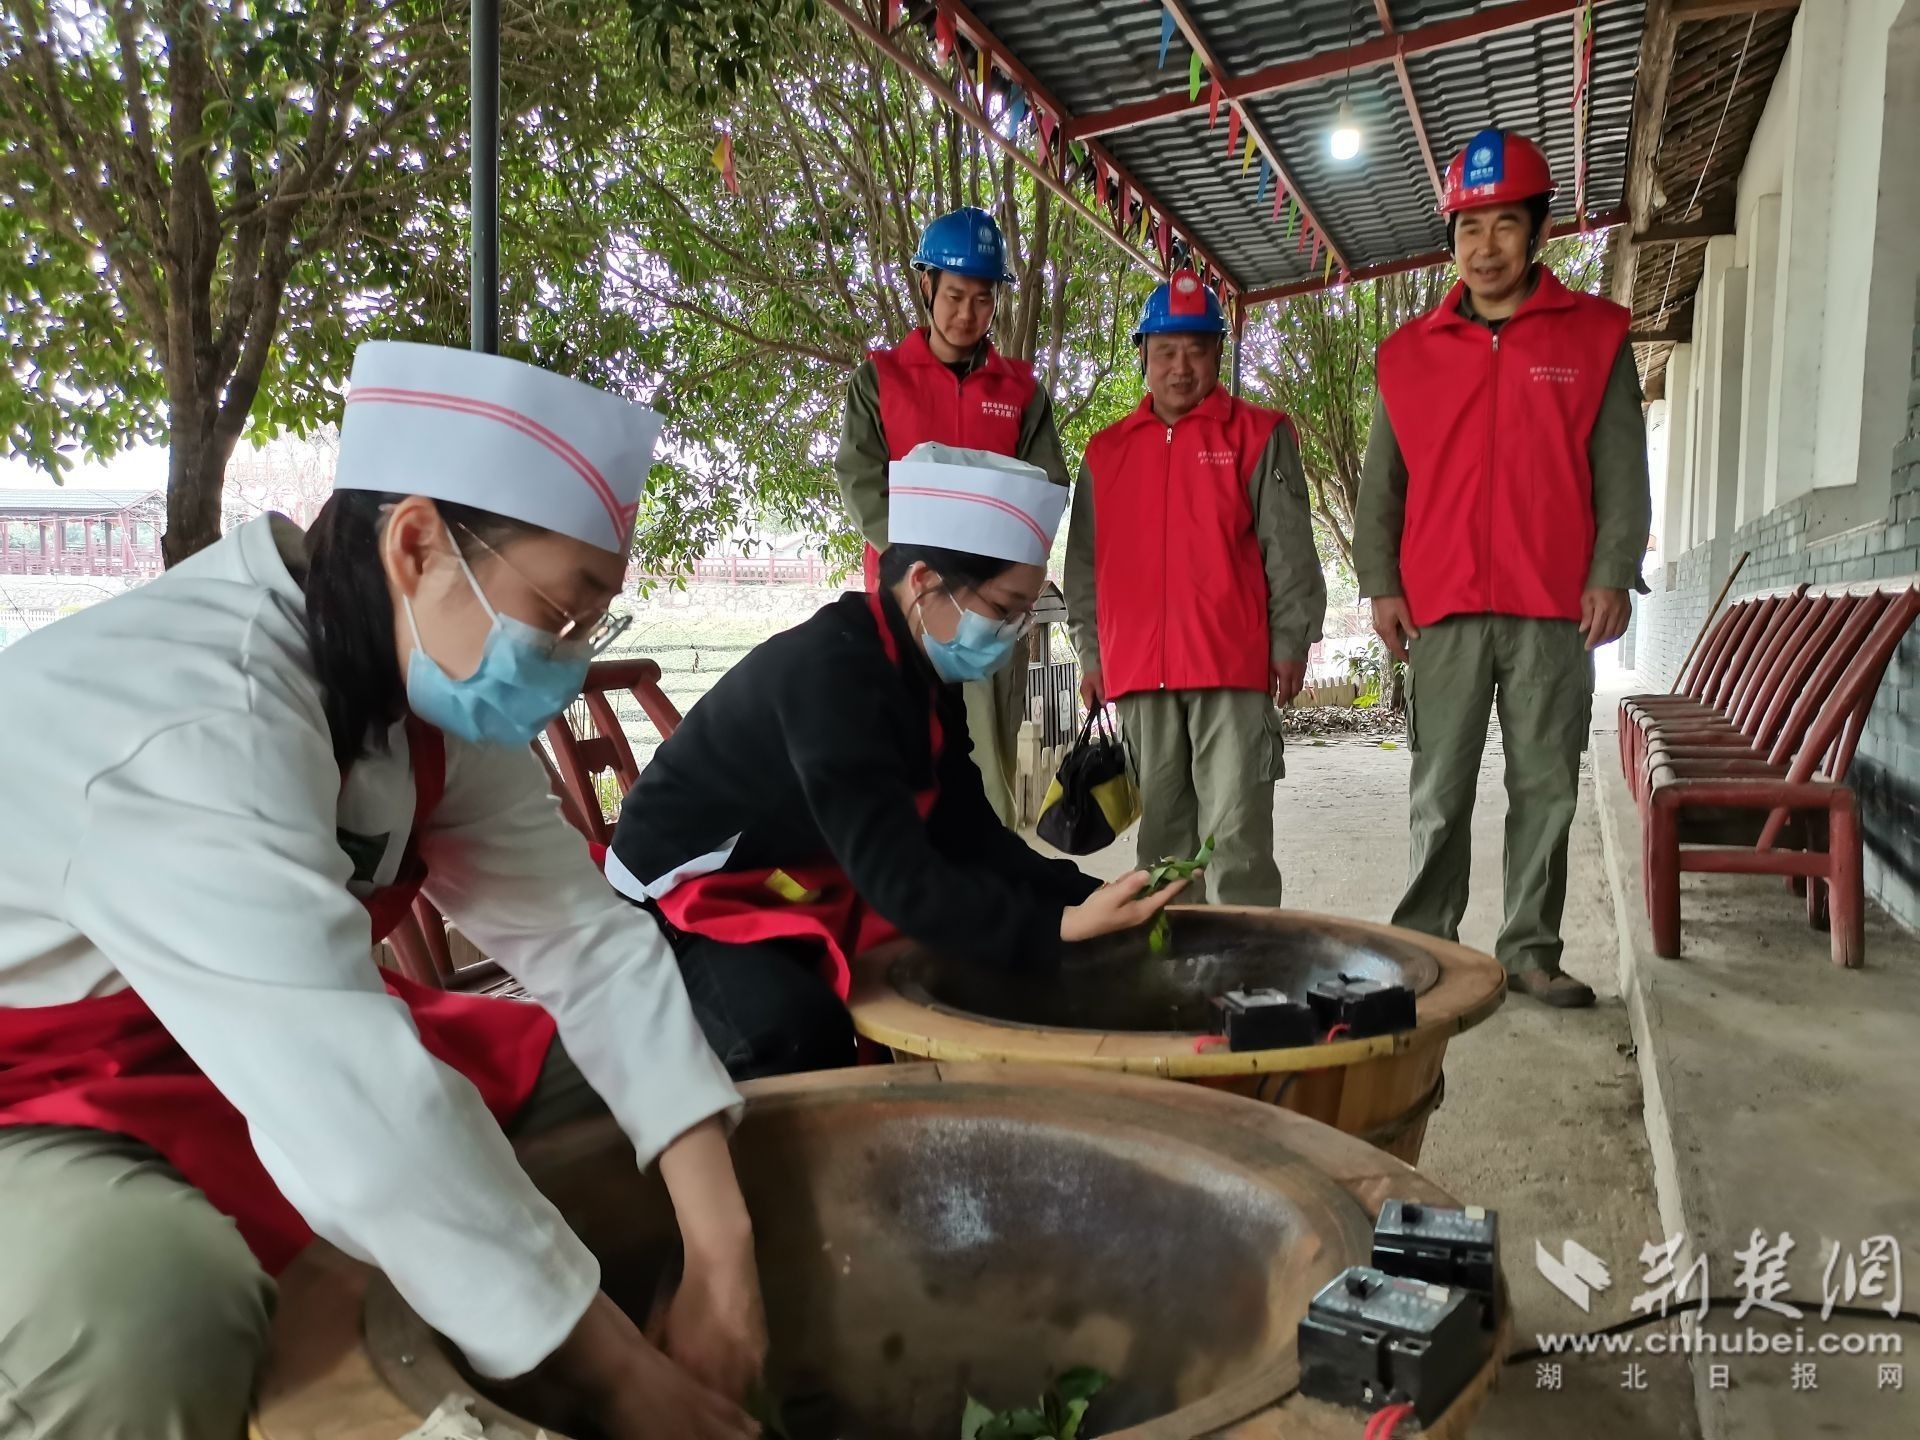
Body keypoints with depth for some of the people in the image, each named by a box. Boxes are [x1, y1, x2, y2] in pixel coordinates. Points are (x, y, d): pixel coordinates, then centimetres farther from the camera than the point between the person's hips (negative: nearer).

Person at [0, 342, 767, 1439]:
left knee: (598, 1068, 0)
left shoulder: (436, 688, -7)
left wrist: (721, 1250, -19)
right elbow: (357, 1106, -39)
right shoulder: (191, 717, -33)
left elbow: (587, 938, -11)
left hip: (286, 1064, 8)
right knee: (146, 1306, -38)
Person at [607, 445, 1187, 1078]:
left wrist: (1087, 900, -15)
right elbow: (899, 877, -34)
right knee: (802, 1034, -34)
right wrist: (1061, 925, -39)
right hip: (690, 901, -9)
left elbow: (968, 832, -3)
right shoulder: (827, 675, -30)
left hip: (809, 896, 9)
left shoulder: (924, 671, -1)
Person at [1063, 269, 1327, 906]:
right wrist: (1090, 652, 11)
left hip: (1233, 666, -3)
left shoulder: (1259, 434, 6)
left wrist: (1290, 641, -5)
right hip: (1138, 672, 4)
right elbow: (1086, 560, 16)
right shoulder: (1106, 449, 15)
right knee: (1161, 830, 10)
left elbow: (1289, 547, 1)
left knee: (1235, 832, -4)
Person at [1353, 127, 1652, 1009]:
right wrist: (1380, 583, 0)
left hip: (1556, 610, 0)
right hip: (1442, 611, 1)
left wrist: (1611, 575, -6)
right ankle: (1423, 946, 9)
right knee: (1439, 794, 2)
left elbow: (1620, 471, 4)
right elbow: (1381, 482, 9)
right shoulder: (1409, 352, 11)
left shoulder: (1595, 337, 9)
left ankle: (1531, 951, 13)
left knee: (1546, 789, 4)